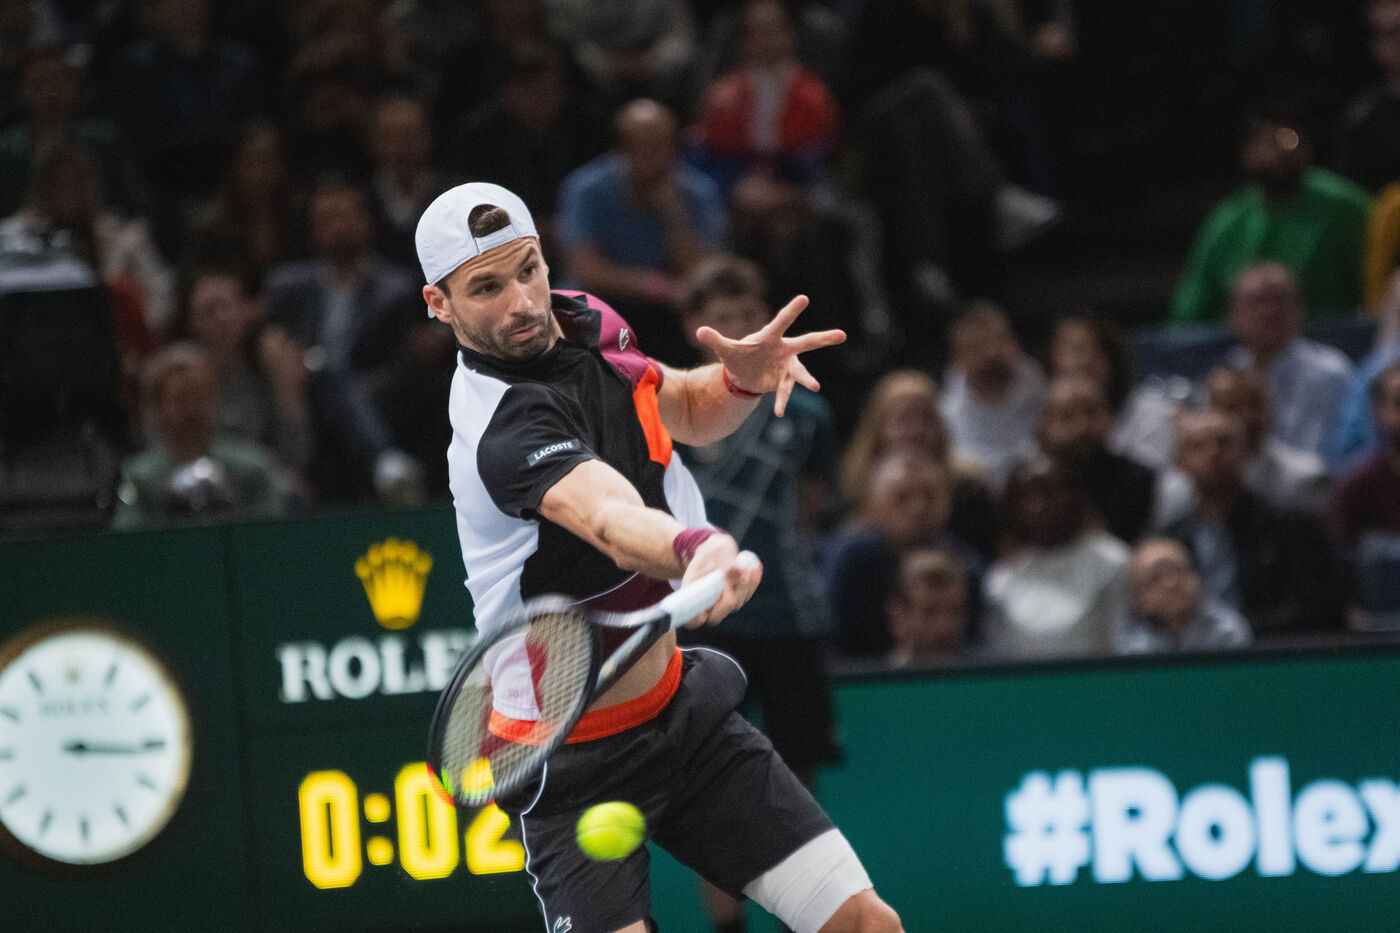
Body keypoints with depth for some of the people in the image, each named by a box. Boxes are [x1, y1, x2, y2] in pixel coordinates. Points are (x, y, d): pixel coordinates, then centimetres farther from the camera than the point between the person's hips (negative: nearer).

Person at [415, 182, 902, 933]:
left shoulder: (584, 322, -1)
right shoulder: (507, 424, -27)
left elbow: (686, 411, 18)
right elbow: (613, 520, -48)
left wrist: (742, 378, -5)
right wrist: (698, 551, -70)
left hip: (683, 708, 7)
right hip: (577, 760, -7)